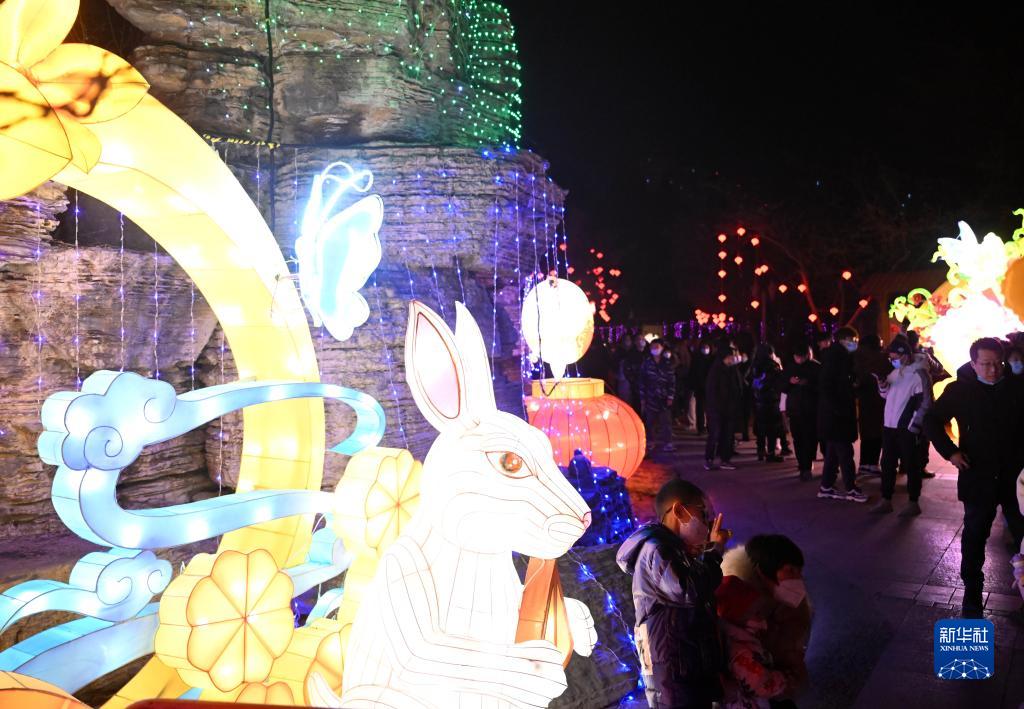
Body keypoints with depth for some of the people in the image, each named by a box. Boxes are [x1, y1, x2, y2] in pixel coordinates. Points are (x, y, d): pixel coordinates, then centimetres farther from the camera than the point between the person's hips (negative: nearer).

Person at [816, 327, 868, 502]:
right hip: (835, 414, -9)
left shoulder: (843, 357, 15)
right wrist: (837, 408, -22)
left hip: (841, 412, 9)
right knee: (845, 451, -6)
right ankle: (851, 489, -2)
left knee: (834, 451, 12)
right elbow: (825, 386, -19)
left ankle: (826, 487, 17)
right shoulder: (833, 357, -12)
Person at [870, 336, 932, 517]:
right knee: (887, 464, 11)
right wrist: (882, 385, -1)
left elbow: (925, 404, -14)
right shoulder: (896, 371, 12)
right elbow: (887, 395, 21)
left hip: (907, 428, -8)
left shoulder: (919, 374, -12)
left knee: (911, 466, 2)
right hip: (890, 425, 8)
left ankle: (914, 503, 12)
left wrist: (914, 427, -16)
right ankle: (886, 501, 20)